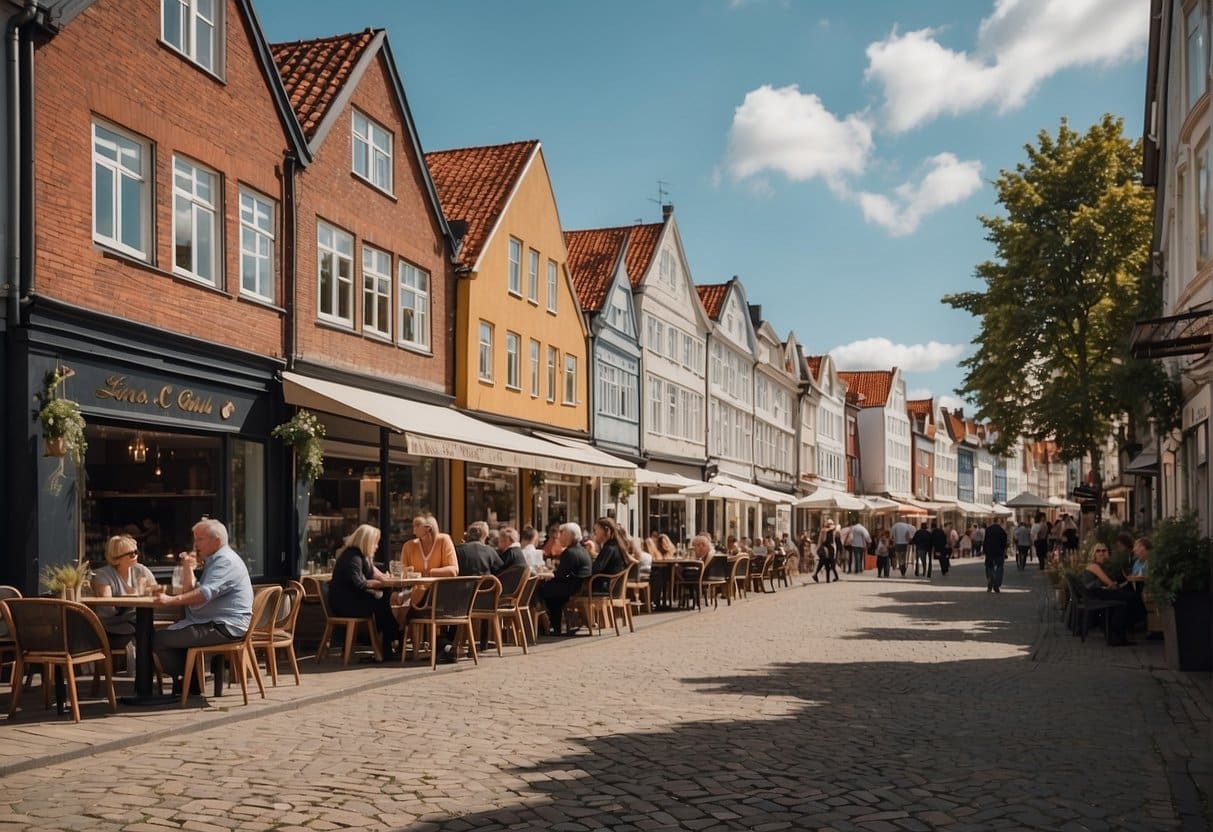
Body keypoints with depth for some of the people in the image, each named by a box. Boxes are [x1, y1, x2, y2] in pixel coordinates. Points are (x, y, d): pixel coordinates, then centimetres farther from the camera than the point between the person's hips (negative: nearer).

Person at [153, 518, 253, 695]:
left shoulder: (226, 561, -13)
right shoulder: (214, 560, 21)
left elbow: (205, 594, -28)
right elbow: (190, 592, 17)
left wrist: (171, 600, -31)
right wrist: (188, 567, 7)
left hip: (224, 627, -11)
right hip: (214, 622, 11)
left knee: (161, 639, -13)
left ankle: (183, 685, 5)